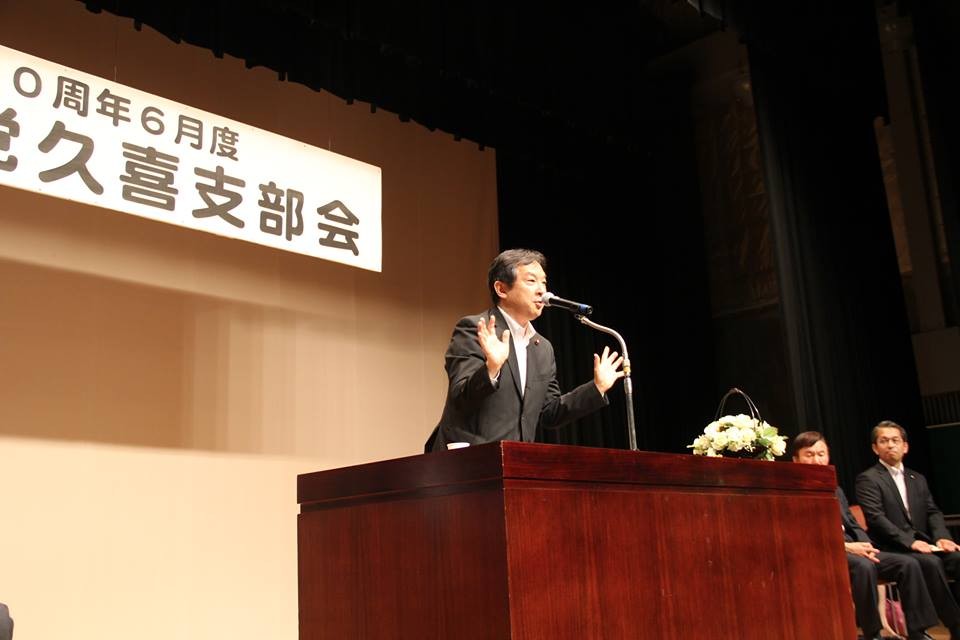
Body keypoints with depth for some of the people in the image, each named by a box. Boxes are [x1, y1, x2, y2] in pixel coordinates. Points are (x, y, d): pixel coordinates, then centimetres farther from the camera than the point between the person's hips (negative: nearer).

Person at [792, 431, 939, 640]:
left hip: (854, 550, 8)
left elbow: (854, 526, 20)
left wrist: (865, 546, -4)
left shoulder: (835, 491, 24)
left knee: (908, 564, -11)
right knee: (864, 567, -36)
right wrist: (846, 546, -21)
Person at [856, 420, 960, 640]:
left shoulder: (918, 479, 22)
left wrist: (941, 537, -8)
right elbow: (876, 518, -11)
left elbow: (933, 513, 13)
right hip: (893, 551, -6)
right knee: (931, 563, -32)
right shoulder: (868, 479, 0)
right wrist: (910, 541, -22)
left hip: (923, 545, 6)